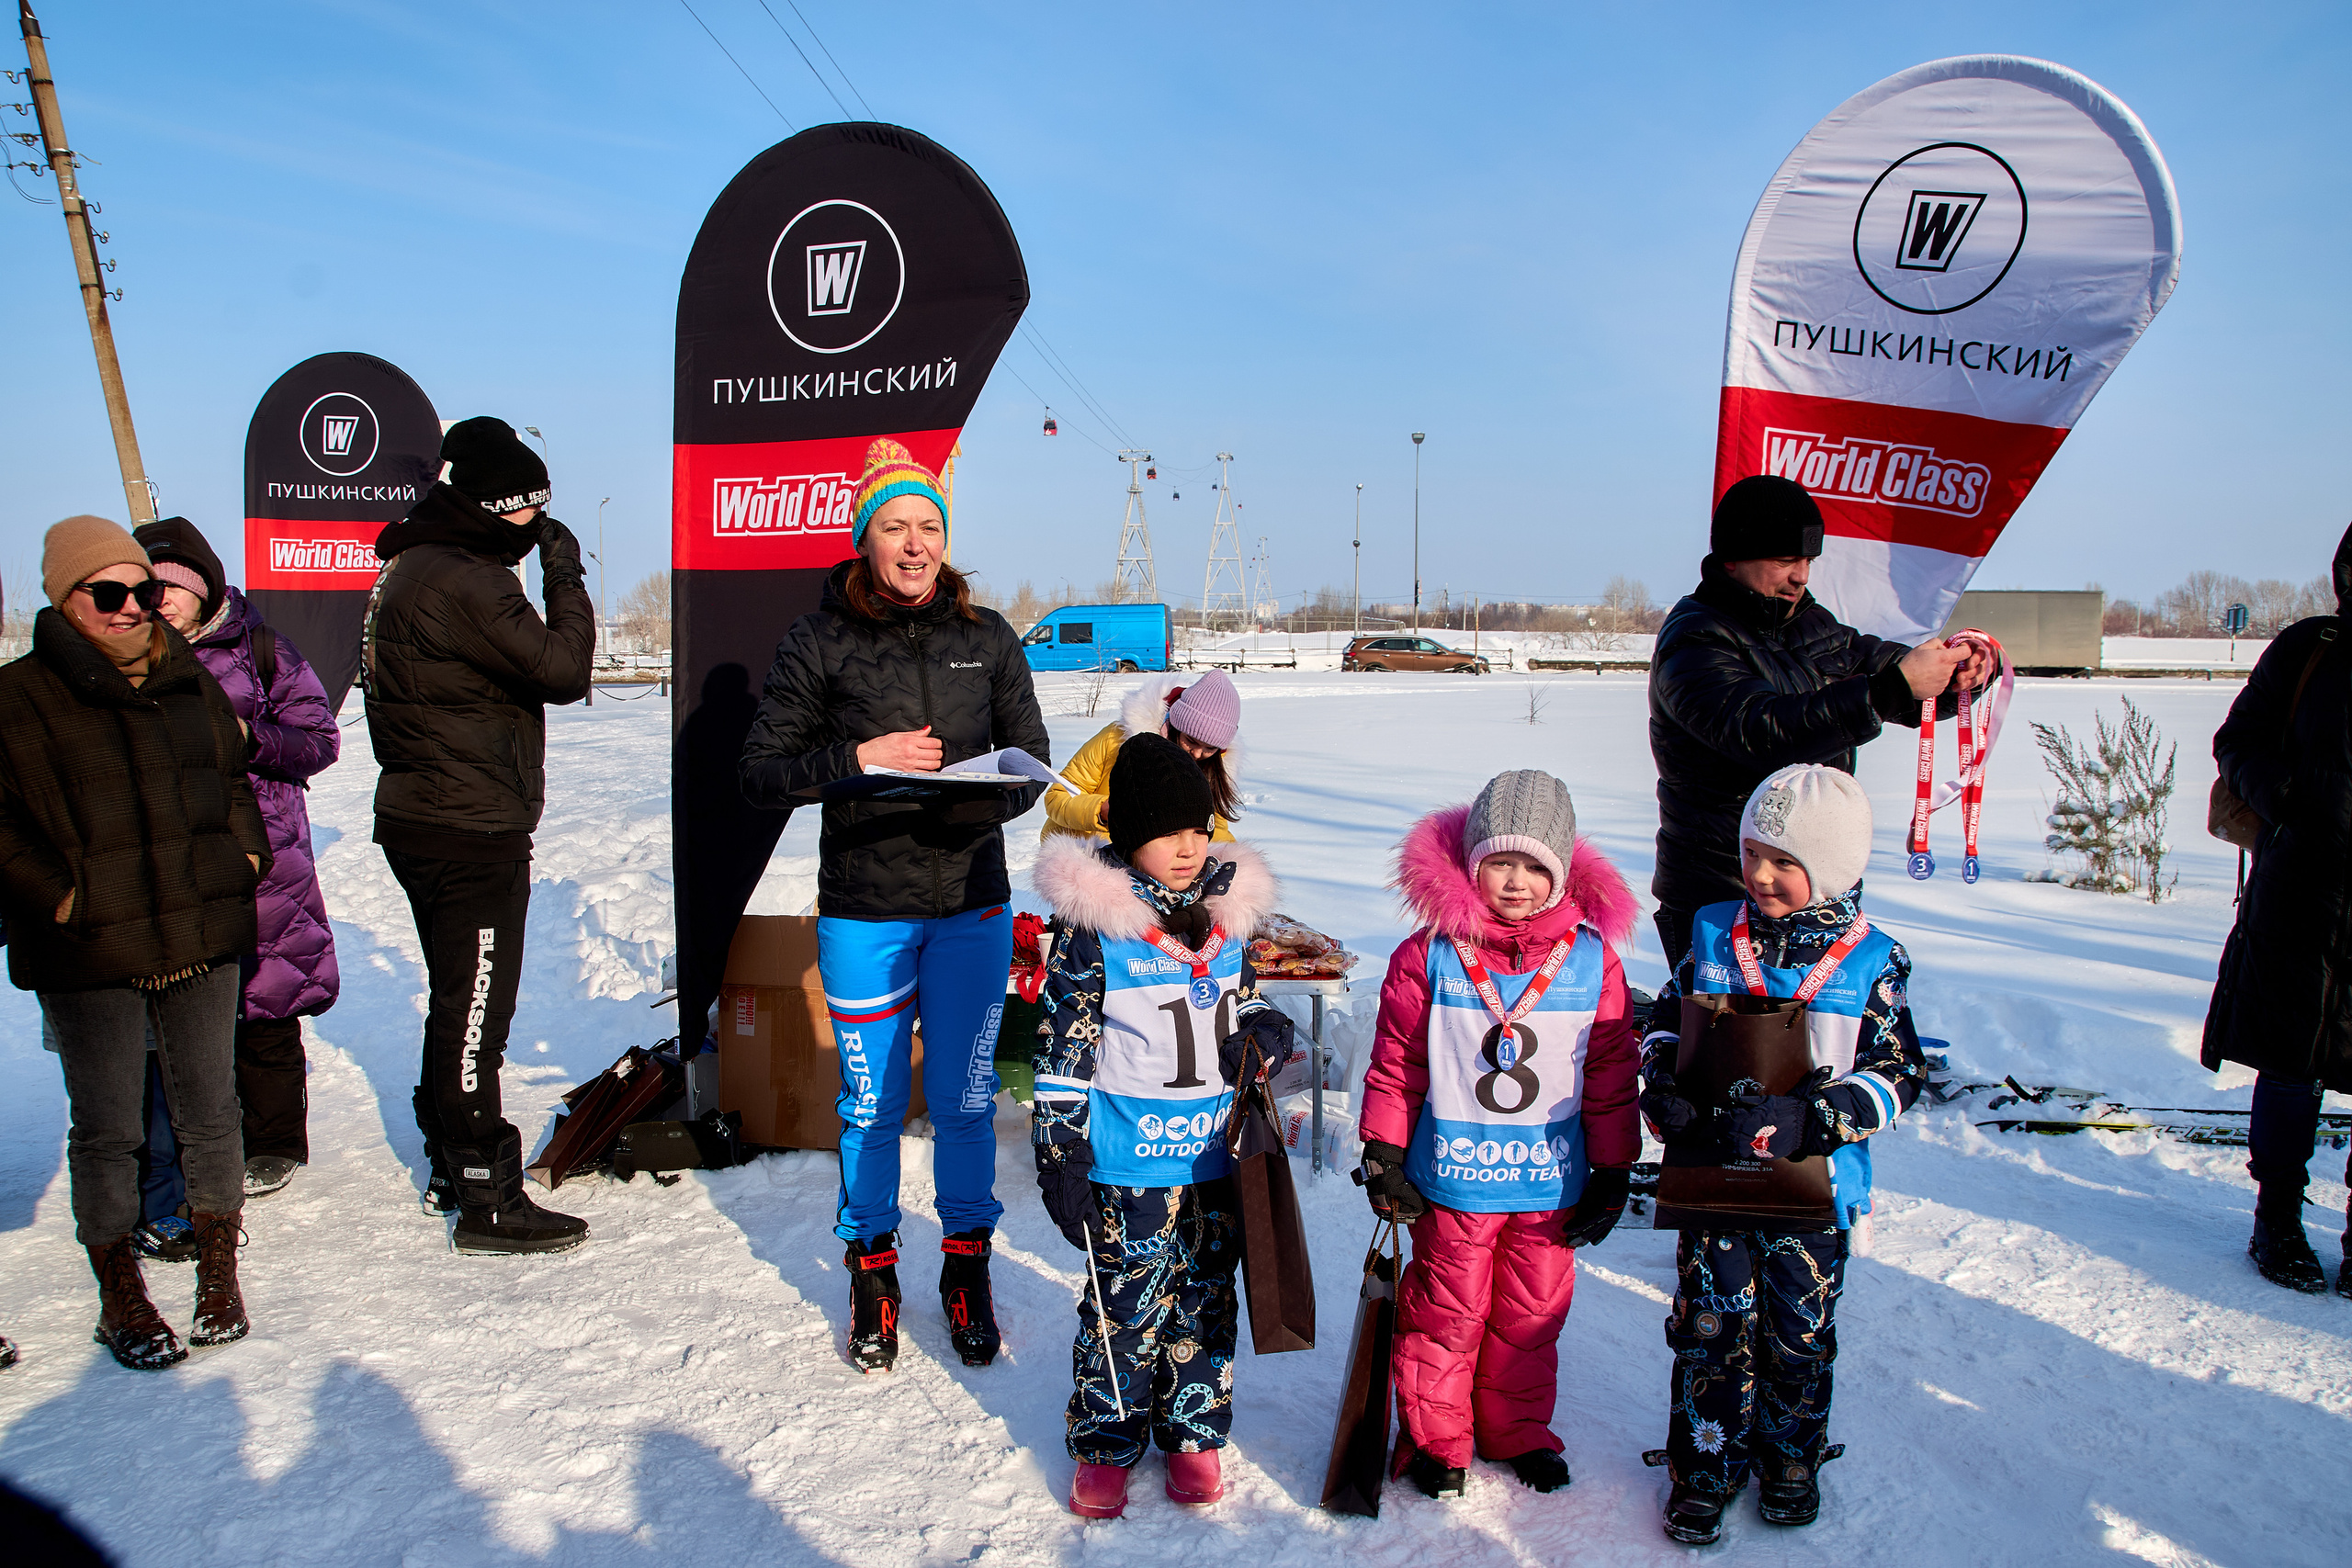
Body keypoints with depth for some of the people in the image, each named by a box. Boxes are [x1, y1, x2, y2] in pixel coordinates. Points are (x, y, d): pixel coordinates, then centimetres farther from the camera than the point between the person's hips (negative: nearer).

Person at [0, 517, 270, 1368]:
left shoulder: (190, 683, 11)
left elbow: (236, 782, 21)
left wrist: (243, 861, 8)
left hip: (202, 941, 4)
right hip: (90, 955, -4)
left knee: (210, 1111, 11)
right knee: (108, 1129, 5)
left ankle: (218, 1272, 26)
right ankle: (119, 1298, 22)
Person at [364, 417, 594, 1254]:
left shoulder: (409, 567, 13)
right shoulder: (464, 582, -19)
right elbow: (562, 670, -20)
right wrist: (565, 575, -11)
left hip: (422, 820, 10)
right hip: (471, 834, -10)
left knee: (458, 1000, 20)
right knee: (476, 1007, -3)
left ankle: (451, 1165, 33)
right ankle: (486, 1200, 5)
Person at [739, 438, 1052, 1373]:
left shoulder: (986, 638, 4)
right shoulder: (819, 642, -3)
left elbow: (1033, 759, 8)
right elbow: (760, 776, -5)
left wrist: (991, 797, -14)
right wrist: (858, 760, -20)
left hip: (971, 907, 2)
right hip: (863, 914, -1)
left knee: (965, 1099, 10)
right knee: (870, 1103, 10)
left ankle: (967, 1267, 30)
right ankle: (872, 1271, 31)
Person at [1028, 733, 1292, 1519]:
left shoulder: (1227, 912, 2)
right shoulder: (1093, 927, -13)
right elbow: (1063, 1047, -10)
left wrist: (1266, 1031, -4)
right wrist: (1059, 1156, -10)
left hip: (1217, 1157, 5)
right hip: (1130, 1166, -5)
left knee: (1207, 1300, 16)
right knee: (1127, 1305, 6)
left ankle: (1193, 1436, 34)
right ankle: (1104, 1446, 25)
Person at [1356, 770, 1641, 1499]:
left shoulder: (1592, 956, -5)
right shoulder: (1429, 953, -11)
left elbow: (1612, 1073, 3)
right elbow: (1394, 1062, -2)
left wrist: (1612, 1173, 6)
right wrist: (1384, 1157, 0)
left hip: (1551, 1183, 2)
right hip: (1453, 1178, -2)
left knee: (1532, 1315, 16)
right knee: (1445, 1314, 10)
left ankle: (1518, 1432, 38)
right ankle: (1434, 1438, 30)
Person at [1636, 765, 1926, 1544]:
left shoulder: (1871, 960, -5)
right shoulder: (1714, 934, 0)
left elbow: (1897, 1072, -8)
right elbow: (1666, 1020, 9)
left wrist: (1813, 1120, -22)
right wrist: (1662, 1084, -11)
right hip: (1713, 1168, 1)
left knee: (1799, 1329, 13)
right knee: (1712, 1323, 5)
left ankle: (1791, 1457, 36)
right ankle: (1706, 1464, 23)